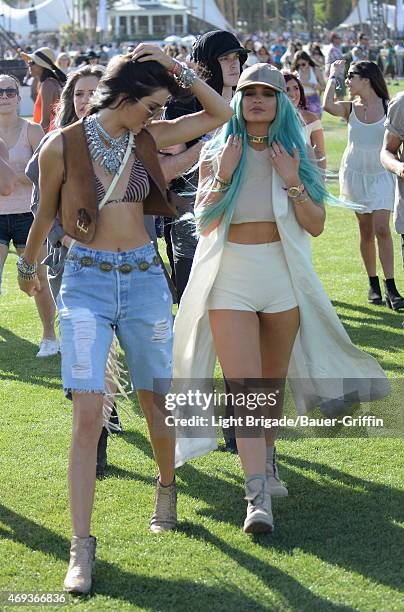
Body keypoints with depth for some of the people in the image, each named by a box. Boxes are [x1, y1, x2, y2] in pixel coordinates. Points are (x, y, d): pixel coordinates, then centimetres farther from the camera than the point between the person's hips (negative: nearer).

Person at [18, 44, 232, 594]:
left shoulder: (146, 138, 3)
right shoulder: (63, 145, -8)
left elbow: (220, 114, 8)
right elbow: (45, 215, 8)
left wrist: (175, 67, -2)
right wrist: (27, 267, 21)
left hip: (144, 276, 4)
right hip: (87, 282, -4)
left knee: (155, 401, 13)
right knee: (88, 414, -12)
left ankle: (167, 487, 42)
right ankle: (82, 545, -9)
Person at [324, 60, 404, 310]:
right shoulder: (350, 109, 0)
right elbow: (328, 105, -20)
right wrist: (333, 76, -9)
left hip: (381, 175, -2)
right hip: (354, 174, 2)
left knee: (382, 229, -14)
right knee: (366, 232, 6)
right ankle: (373, 284, 17)